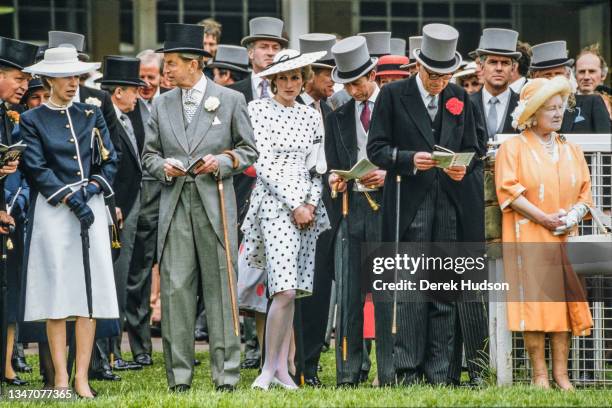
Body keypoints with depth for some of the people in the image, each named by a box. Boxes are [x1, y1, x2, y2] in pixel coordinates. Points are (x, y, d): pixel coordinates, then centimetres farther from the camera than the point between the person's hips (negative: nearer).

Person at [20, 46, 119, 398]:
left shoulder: (91, 115, 15)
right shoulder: (32, 121, 4)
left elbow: (110, 161, 11)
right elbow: (37, 170, -5)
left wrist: (93, 187, -7)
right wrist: (70, 200, -14)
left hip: (92, 207, 3)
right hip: (53, 210, -3)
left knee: (90, 291, -3)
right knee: (56, 290, -5)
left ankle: (82, 378, -1)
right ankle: (60, 377, -1)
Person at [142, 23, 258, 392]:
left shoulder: (231, 100, 4)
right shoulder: (162, 105, 12)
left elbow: (249, 150, 8)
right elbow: (149, 154, 17)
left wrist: (222, 162, -10)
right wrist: (164, 167, -4)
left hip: (215, 202, -2)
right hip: (175, 205, 2)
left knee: (220, 285, -2)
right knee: (175, 287, -2)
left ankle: (226, 372, 2)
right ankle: (179, 373, 3)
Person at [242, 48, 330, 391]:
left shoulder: (311, 116, 13)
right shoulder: (259, 110, -1)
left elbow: (317, 167, 14)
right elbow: (263, 163, -7)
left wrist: (312, 204, -3)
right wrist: (294, 206, -11)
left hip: (307, 205, 5)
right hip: (274, 202, -5)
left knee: (291, 291, 5)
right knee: (285, 290, -16)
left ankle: (282, 366, 9)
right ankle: (269, 368, -7)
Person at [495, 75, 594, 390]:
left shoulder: (571, 151, 17)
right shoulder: (513, 148, 1)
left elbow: (585, 190, 15)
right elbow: (509, 189, -9)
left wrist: (575, 215, -7)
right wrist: (543, 217, -16)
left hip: (564, 237, 5)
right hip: (528, 237, -4)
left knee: (562, 301, -1)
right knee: (534, 301, -10)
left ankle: (561, 374, 0)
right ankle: (539, 376, -9)